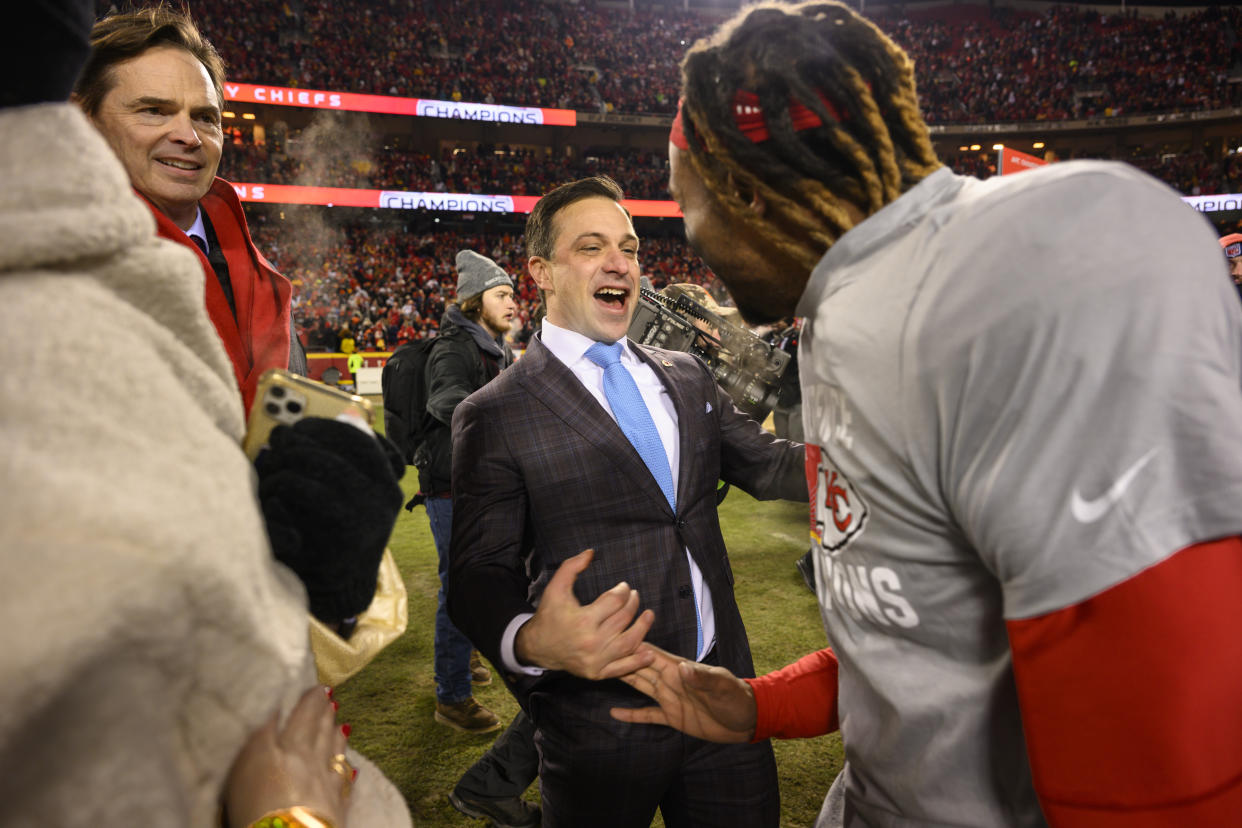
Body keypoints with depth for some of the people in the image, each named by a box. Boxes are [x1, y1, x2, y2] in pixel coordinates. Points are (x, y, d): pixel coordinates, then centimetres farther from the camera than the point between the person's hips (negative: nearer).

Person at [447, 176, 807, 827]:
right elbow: (480, 573, -11)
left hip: (723, 695, 5)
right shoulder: (494, 416, -10)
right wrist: (530, 640, -32)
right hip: (600, 720, -5)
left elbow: (767, 464, 10)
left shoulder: (685, 376, 7)